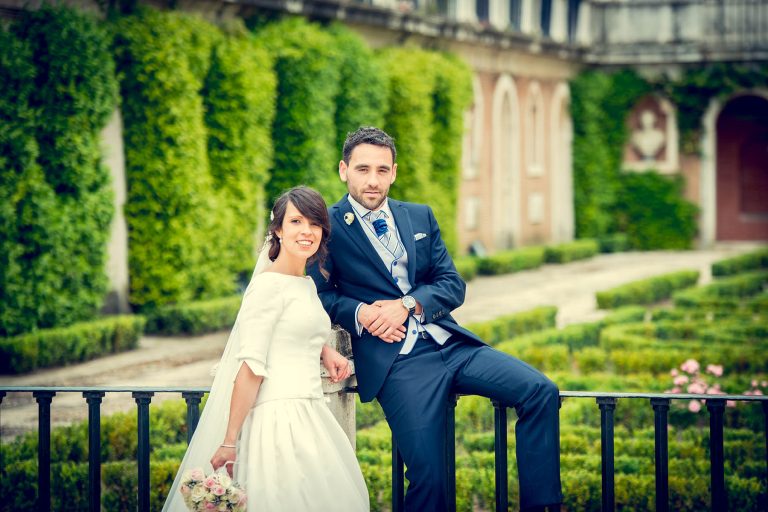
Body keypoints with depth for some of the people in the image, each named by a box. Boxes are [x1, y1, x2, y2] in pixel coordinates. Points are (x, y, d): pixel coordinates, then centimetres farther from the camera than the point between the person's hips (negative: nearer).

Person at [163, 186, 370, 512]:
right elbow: (250, 367, -16)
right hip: (277, 415, -9)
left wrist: (325, 352, 10)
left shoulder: (307, 285, 15)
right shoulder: (269, 284, -10)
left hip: (308, 415, 9)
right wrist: (229, 442, -19)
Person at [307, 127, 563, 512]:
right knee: (427, 475, -19)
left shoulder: (420, 217, 17)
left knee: (541, 391, -13)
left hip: (451, 344, 5)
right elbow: (319, 295, 0)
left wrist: (408, 304, -8)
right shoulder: (328, 226, 4)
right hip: (396, 360, -5)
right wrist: (359, 313, -19)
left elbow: (453, 286, 10)